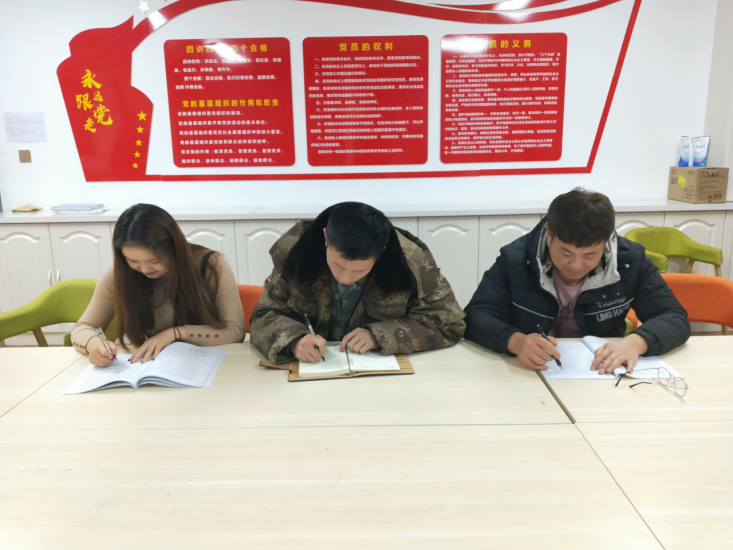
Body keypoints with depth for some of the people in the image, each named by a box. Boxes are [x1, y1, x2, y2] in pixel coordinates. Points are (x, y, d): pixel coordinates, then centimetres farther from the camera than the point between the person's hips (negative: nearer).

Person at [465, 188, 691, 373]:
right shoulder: (515, 260, -13)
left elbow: (676, 319, -7)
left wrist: (636, 342, -27)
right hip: (530, 376, -2)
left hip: (603, 376, 2)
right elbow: (475, 318, -17)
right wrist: (515, 341, -36)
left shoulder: (630, 260, -8)